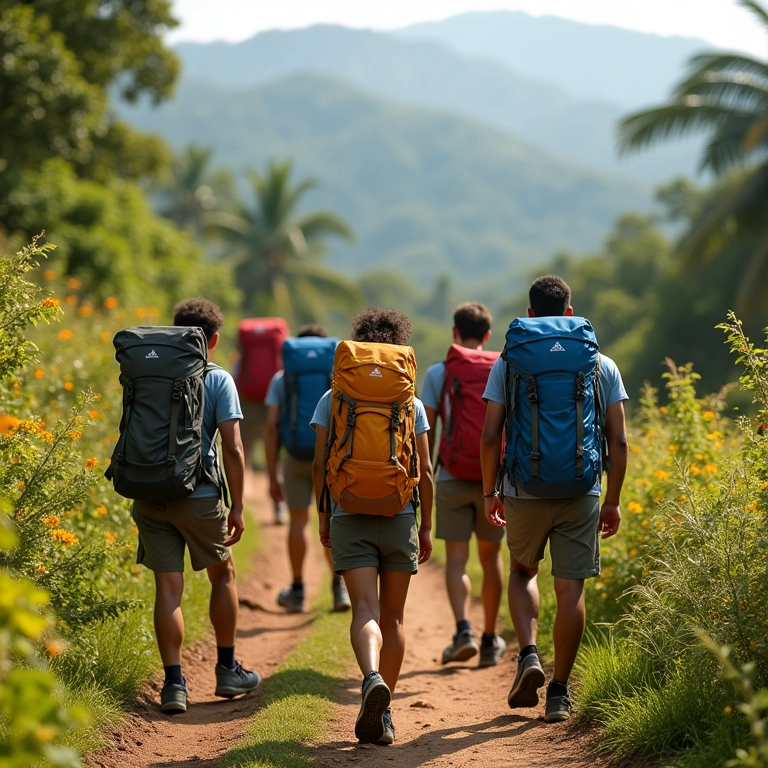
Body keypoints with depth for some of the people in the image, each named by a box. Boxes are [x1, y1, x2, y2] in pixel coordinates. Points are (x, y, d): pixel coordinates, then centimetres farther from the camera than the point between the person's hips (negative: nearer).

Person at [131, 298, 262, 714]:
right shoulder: (218, 380, -4)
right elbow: (232, 449, -8)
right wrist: (237, 506, -3)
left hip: (149, 494, 2)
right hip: (198, 495, -2)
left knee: (167, 587, 4)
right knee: (223, 574, 18)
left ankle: (174, 683, -2)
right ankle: (227, 670, 25)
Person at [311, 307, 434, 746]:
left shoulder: (333, 400, 2)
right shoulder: (410, 403, 3)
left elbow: (320, 464, 1)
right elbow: (425, 470, 2)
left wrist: (324, 517, 11)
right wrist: (427, 527, 11)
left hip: (349, 517, -1)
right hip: (399, 517, 1)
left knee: (366, 610, -10)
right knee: (392, 617, 10)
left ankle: (372, 679, -38)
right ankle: (383, 713, 12)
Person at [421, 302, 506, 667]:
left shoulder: (437, 373, -2)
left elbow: (426, 431, -3)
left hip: (452, 478, -2)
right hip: (493, 478, 2)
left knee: (456, 558, 0)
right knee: (490, 559, 13)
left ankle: (463, 630, -19)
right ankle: (490, 640, 19)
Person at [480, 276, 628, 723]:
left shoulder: (508, 364, 0)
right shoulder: (602, 366, 3)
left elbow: (490, 436, -3)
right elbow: (619, 441, 2)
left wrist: (489, 493, 8)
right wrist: (613, 501, 10)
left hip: (524, 491, 0)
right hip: (581, 495, 0)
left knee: (523, 571, 23)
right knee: (571, 589, 5)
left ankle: (529, 654, 4)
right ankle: (559, 693, 6)